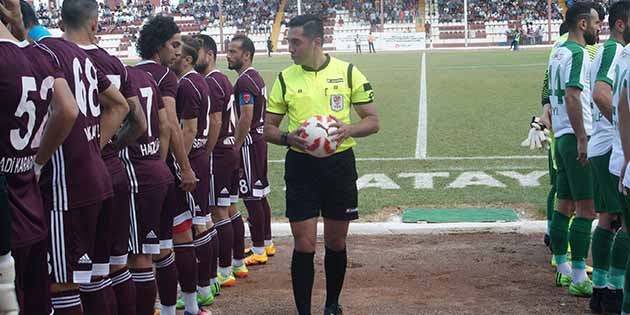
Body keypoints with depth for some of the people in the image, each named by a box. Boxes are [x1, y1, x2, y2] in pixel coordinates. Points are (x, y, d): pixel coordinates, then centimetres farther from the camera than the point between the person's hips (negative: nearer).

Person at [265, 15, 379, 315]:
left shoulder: (348, 72, -1)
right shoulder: (285, 78, 2)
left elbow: (372, 120, 2)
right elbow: (268, 128, 7)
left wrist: (349, 129, -19)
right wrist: (287, 138, -15)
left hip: (339, 164, 0)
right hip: (301, 166, 0)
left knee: (336, 242, 11)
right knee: (304, 244, -5)